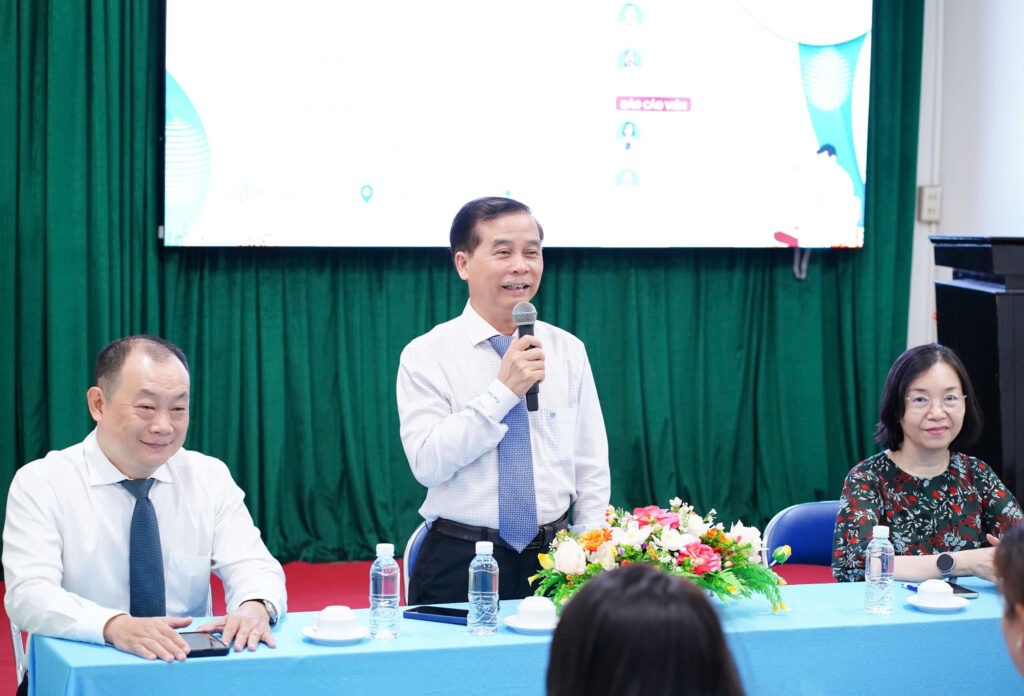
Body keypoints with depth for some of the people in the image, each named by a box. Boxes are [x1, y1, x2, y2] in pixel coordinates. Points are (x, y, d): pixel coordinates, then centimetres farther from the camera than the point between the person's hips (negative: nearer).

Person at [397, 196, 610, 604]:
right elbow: (427, 463, -16)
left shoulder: (568, 351, 6)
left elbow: (592, 468, 7)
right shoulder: (426, 356, -4)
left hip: (553, 563, 3)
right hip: (459, 567, -3)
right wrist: (503, 392, -20)